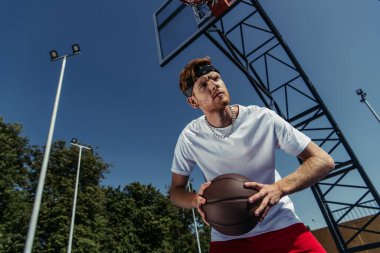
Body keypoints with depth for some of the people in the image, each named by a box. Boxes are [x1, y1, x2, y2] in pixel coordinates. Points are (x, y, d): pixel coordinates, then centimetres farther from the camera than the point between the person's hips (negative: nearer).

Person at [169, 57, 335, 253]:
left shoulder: (263, 118, -14)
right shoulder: (189, 137, -11)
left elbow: (323, 161, -10)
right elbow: (176, 191, 1)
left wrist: (279, 188, -27)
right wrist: (197, 200, -22)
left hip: (282, 227, 0)